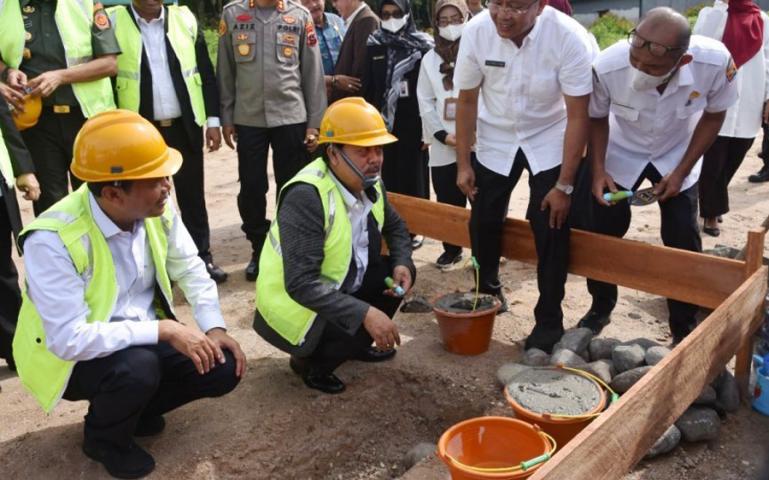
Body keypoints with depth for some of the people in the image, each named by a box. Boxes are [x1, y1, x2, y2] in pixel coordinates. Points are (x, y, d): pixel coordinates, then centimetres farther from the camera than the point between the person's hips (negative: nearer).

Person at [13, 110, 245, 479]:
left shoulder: (157, 208, -12)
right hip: (76, 355, -5)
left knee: (223, 369, -11)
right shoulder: (53, 240, -31)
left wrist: (214, 328, -12)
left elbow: (189, 269, 1)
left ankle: (132, 410, 17)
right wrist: (162, 329, -34)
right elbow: (68, 338, -33)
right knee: (138, 368, -35)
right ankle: (104, 437, 2)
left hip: (144, 338, 6)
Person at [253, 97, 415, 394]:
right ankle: (309, 362, 3)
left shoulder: (369, 183, -5)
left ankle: (355, 344, 19)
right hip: (298, 303, -8)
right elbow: (301, 283, -35)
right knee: (362, 322, -27)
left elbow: (395, 227, 14)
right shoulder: (306, 197, -31)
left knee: (402, 272, 1)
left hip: (341, 287, 8)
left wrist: (401, 264, -7)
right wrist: (364, 314, -39)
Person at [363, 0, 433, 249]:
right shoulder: (374, 45, 7)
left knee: (413, 174, 4)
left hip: (413, 123, -2)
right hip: (383, 121, 2)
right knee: (387, 174, 4)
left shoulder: (423, 45, -1)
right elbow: (367, 87, 8)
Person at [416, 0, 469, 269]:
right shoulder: (430, 59, 11)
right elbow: (425, 101, 8)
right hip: (443, 145, 3)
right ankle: (452, 249, 23)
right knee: (448, 201, 8)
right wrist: (442, 134, -5)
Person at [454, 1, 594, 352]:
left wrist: (564, 185, -19)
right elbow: (467, 100, -7)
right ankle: (488, 291, 34)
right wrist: (463, 164, -4)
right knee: (483, 221, 7)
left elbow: (578, 116, -20)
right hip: (495, 140, 3)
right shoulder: (476, 31, -20)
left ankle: (549, 320, 11)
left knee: (551, 229, -6)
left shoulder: (570, 38, -27)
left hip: (549, 142, -2)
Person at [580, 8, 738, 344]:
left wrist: (682, 170, -13)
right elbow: (597, 119, -12)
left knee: (683, 242, -2)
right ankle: (600, 308, 26)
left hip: (677, 155, 0)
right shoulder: (607, 66, -36)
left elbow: (713, 116, -11)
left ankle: (685, 329, 17)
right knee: (603, 232, 1)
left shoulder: (716, 62, -33)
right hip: (621, 152, 0)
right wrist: (598, 170, -20)